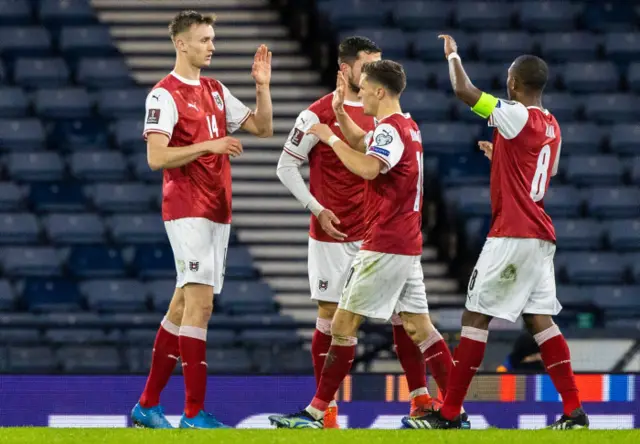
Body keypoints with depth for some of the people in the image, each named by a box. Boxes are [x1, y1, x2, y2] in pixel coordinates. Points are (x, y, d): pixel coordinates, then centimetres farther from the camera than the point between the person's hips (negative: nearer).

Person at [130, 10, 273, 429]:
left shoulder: (216, 91, 15)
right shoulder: (165, 94, -9)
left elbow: (262, 128, 16)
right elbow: (157, 157, -17)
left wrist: (262, 86, 3)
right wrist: (208, 145, -22)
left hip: (217, 211, 8)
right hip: (187, 210, -8)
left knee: (184, 305, 9)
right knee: (200, 303, -13)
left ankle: (148, 405, 15)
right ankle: (195, 413, -13)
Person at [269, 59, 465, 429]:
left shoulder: (391, 129, -15)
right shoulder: (406, 126, 15)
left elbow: (367, 167, -34)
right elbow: (362, 142, 33)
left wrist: (330, 138, -21)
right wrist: (340, 111, 19)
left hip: (385, 246, -10)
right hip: (408, 244, 10)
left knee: (344, 324, -8)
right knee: (418, 326, 11)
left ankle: (316, 412, -8)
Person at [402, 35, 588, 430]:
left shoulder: (516, 116, -12)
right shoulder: (551, 126, 13)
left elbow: (464, 91, -17)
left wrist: (453, 54, 0)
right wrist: (498, 156, 29)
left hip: (512, 234, -8)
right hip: (541, 236, 8)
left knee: (476, 317, -3)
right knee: (540, 318, 8)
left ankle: (449, 413, -2)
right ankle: (574, 410, 1)